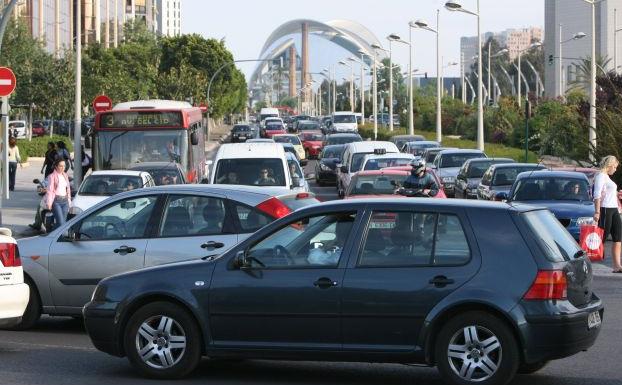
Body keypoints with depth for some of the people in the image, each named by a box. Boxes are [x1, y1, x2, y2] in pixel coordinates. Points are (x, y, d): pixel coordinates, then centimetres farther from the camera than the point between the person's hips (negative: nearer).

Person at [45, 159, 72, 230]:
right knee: (60, 222, -15)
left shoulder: (65, 176, 15)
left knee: (64, 222, 4)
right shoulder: (52, 176, -4)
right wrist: (49, 203, -14)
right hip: (56, 201, -6)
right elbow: (50, 190, -8)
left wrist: (69, 201, 18)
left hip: (65, 201, 6)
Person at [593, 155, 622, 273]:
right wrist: (597, 212, -22)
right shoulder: (600, 176, -9)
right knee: (602, 237, -7)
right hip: (605, 209, -10)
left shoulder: (607, 177, 20)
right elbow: (597, 195, -17)